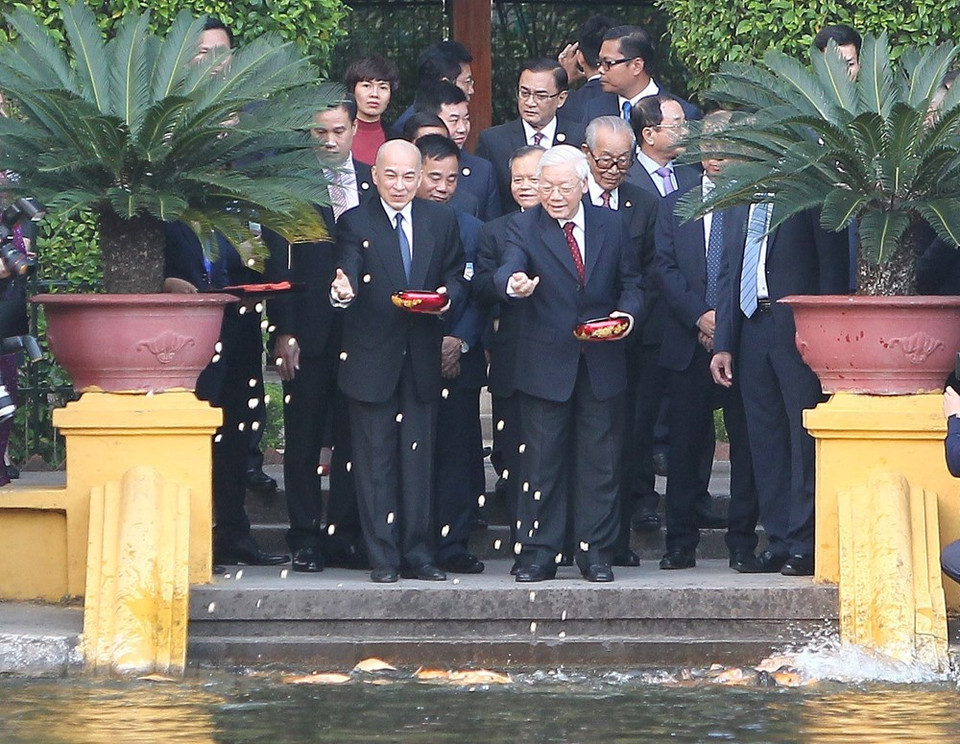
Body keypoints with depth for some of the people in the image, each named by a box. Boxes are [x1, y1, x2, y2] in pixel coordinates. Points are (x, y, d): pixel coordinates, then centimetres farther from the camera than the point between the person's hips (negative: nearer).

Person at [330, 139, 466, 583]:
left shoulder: (442, 221, 10)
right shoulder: (355, 223, -2)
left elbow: (455, 276, 11)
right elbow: (350, 276, -15)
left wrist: (448, 295, -12)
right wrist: (342, 292, -39)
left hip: (422, 359, 3)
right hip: (372, 359, -3)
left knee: (418, 455, 6)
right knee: (376, 458, 0)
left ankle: (418, 554, 11)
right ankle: (383, 558, 3)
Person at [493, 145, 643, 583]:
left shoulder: (611, 226, 7)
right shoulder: (524, 227, -2)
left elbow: (631, 281, 12)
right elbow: (508, 272, -19)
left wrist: (628, 313, -9)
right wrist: (514, 285, -43)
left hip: (602, 364, 2)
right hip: (546, 362, -2)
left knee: (600, 461, 5)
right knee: (542, 460, 1)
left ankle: (595, 553, 11)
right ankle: (538, 554, 6)